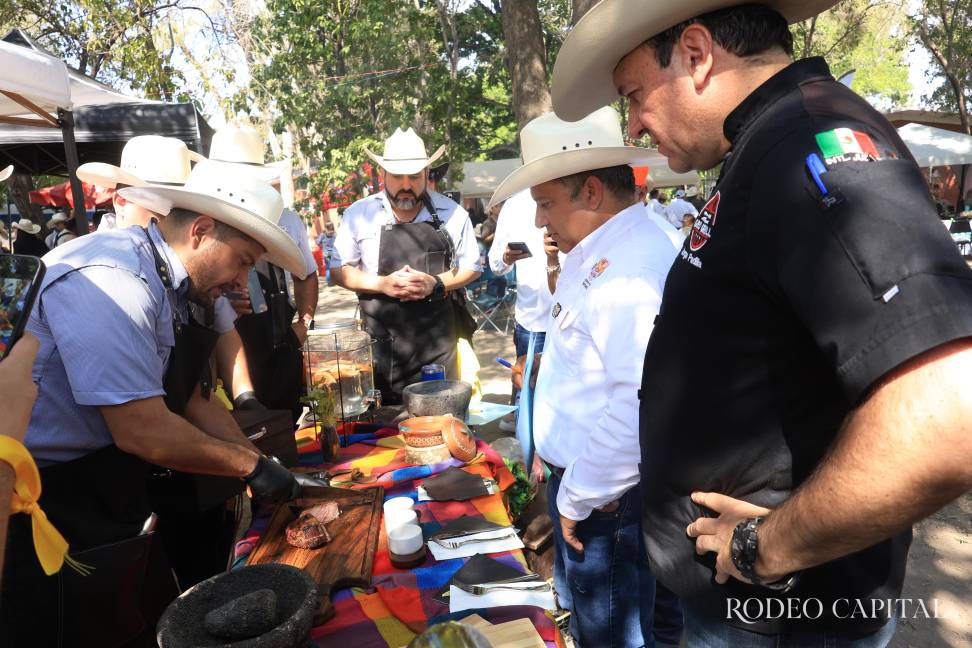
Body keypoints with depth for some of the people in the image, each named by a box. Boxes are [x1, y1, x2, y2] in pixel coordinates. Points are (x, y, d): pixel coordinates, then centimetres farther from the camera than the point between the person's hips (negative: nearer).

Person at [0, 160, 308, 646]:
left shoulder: (165, 284, 3)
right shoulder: (112, 280, -28)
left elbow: (190, 402, 6)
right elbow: (144, 432, -29)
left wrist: (263, 465, 1)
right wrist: (250, 464, -16)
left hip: (107, 494, 9)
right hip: (51, 508, -9)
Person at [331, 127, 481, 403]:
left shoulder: (453, 214, 1)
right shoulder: (358, 214, 1)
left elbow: (470, 267, 10)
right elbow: (339, 270, 6)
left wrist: (436, 283, -11)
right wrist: (383, 284, -12)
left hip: (438, 341, 1)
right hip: (380, 341, 0)